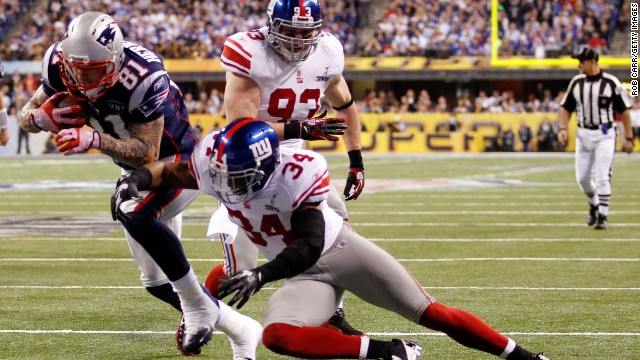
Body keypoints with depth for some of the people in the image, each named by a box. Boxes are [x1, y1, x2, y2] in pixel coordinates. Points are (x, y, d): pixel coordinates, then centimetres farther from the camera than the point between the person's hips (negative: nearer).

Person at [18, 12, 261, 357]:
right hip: (135, 168, 7)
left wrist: (94, 139, -46)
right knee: (157, 283, 9)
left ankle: (197, 305, -20)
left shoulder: (142, 78, -34)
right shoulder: (59, 63, -18)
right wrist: (45, 117, -29)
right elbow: (27, 115, -6)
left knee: (136, 215, -36)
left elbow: (148, 153, -32)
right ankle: (239, 327, 25)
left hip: (177, 160, -7)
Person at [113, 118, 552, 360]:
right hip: (303, 274, 4)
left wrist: (260, 276, -38)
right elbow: (168, 170, 2)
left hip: (340, 248, -4)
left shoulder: (298, 174, -30)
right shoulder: (215, 163, -16)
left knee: (433, 314, -4)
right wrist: (134, 183, -18)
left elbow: (310, 245, -28)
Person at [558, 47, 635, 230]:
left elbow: (624, 110, -3)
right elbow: (566, 107, 13)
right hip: (583, 134, 5)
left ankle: (603, 215, -2)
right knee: (582, 177, 8)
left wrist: (628, 138, -4)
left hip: (605, 135, -5)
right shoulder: (576, 82, 4)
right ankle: (594, 204, 35)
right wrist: (563, 129, -3)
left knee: (602, 177, -10)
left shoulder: (611, 83, -8)